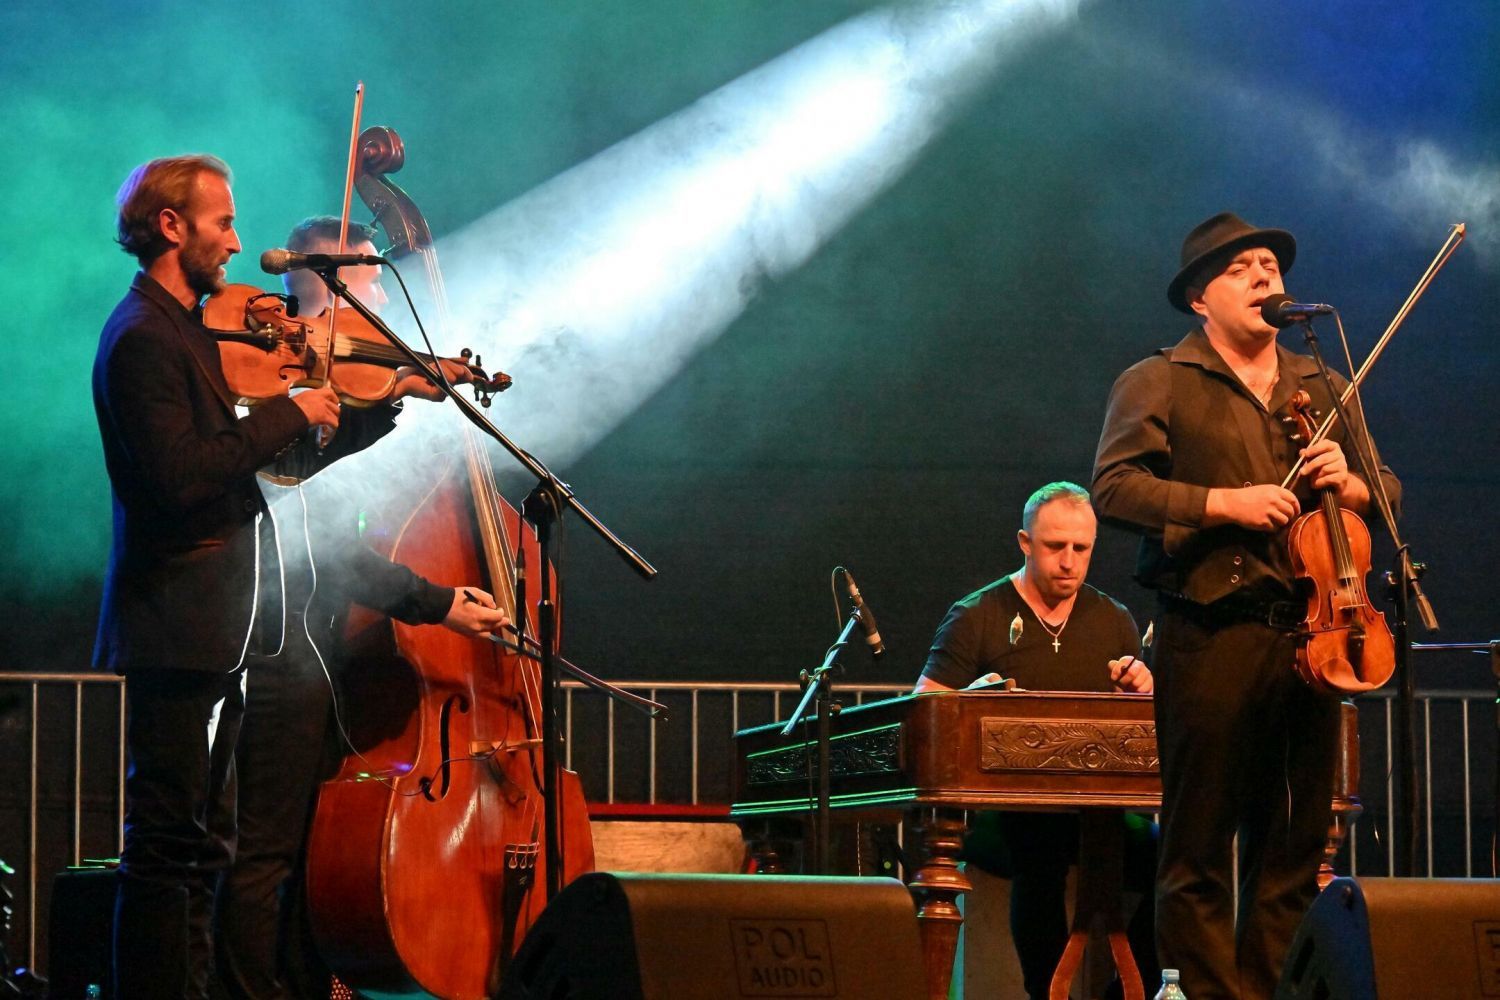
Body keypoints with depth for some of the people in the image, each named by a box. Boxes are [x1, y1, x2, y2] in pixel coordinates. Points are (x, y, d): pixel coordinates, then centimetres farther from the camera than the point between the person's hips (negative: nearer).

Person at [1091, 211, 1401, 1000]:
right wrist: (1222, 503, -16)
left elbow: (1390, 490, 21)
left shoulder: (1320, 389, 20)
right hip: (1211, 635, -5)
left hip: (1306, 634, 5)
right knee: (1199, 846, -4)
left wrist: (1348, 485, -2)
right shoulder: (1160, 383, 4)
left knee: (1295, 843, 4)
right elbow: (1113, 488, -7)